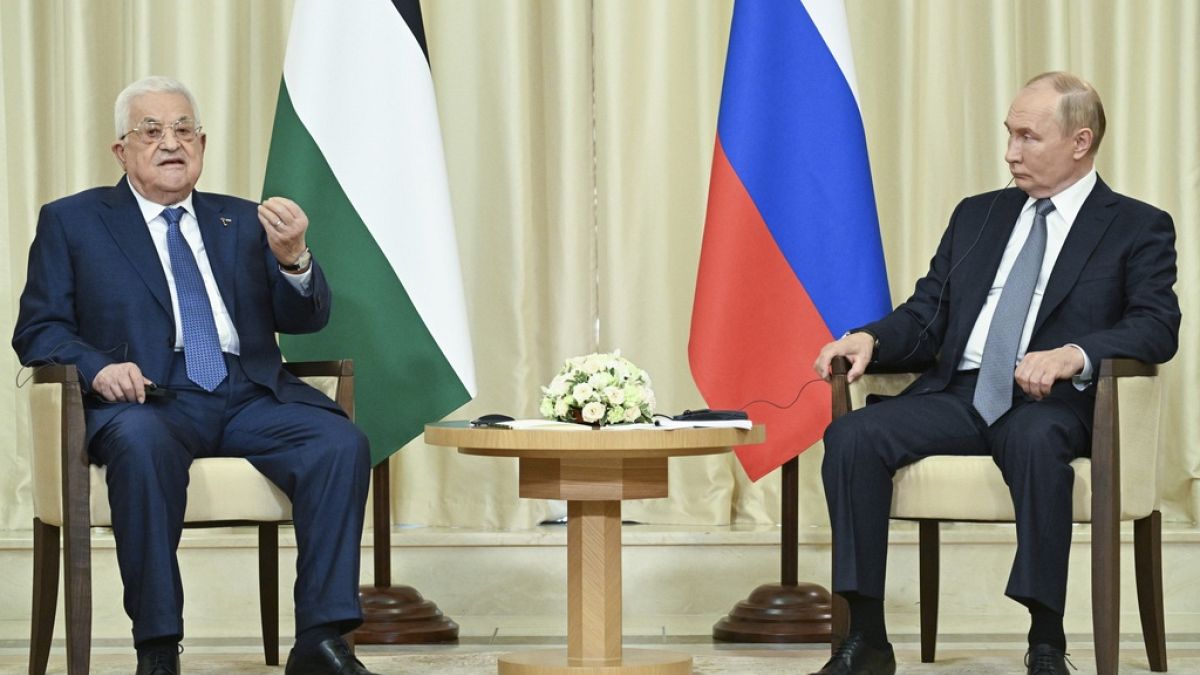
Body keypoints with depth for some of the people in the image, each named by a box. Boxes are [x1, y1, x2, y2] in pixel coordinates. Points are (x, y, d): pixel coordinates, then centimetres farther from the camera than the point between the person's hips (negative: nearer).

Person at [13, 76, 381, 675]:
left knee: (341, 441, -25)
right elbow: (38, 330, 6)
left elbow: (304, 319, 14)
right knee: (141, 442, -38)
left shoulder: (242, 221, 22)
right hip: (149, 400, -3)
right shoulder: (71, 222, 14)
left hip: (250, 399, 3)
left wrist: (293, 259, -9)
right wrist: (97, 366, -16)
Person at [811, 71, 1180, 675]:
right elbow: (926, 316, 19)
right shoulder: (977, 216, 23)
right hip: (956, 393, 5)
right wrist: (869, 339, -4)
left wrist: (1075, 354, -25)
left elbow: (1157, 326, -6)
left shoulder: (1139, 229, 8)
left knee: (1035, 439, -40)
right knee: (850, 436, -22)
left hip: (1051, 400, -5)